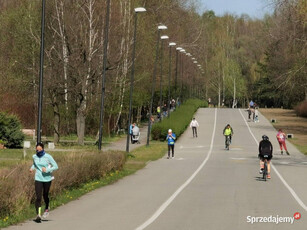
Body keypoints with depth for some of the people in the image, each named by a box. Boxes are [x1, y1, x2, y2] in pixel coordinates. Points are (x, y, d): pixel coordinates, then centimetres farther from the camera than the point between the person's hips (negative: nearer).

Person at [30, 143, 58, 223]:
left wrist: (47, 170, -22)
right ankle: (38, 215, -14)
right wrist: (32, 168, 2)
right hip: (38, 179, 2)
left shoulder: (48, 157, -12)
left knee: (45, 195, 13)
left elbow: (56, 166, -9)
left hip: (47, 179, -2)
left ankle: (47, 209, 44)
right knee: (38, 197, -11)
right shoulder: (34, 157, 1)